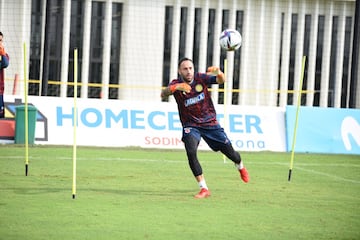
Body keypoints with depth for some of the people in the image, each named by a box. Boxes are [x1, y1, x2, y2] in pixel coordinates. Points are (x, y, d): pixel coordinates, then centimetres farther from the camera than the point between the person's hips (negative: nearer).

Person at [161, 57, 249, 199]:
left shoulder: (200, 78, -7)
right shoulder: (176, 84, -12)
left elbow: (221, 80, -19)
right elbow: (163, 94, -31)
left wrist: (218, 73, -43)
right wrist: (175, 87, -52)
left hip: (210, 123, 1)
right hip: (191, 126, -1)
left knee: (229, 151, 6)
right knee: (191, 153, -26)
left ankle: (240, 166, 43)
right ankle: (204, 189, -17)